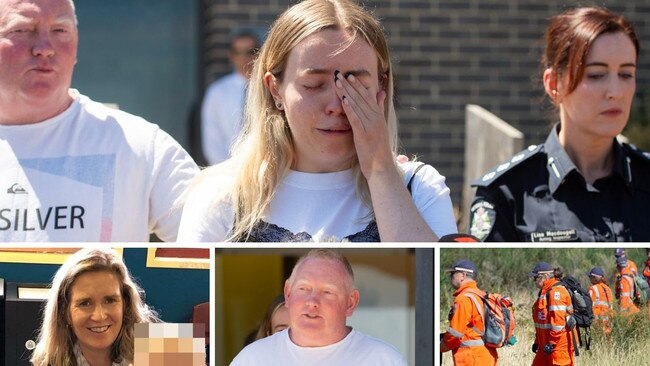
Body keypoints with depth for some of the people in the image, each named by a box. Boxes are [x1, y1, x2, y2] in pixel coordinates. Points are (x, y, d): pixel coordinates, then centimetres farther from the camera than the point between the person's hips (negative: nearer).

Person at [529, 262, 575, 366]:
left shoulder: (556, 291, -16)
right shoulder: (544, 291, 18)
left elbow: (558, 319, -23)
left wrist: (552, 343, -23)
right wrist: (537, 341, 24)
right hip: (545, 343, 10)